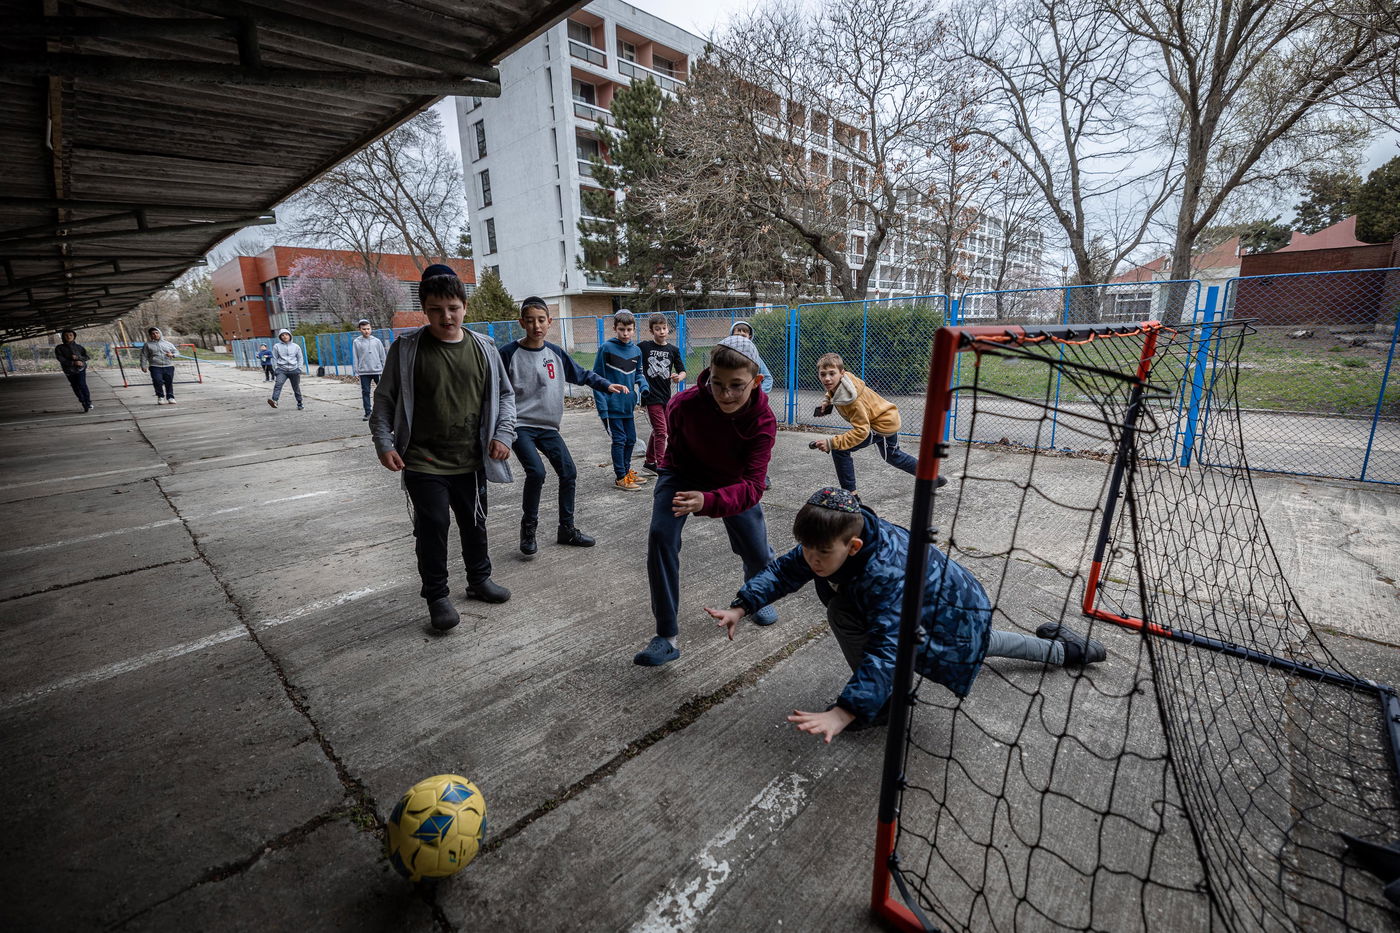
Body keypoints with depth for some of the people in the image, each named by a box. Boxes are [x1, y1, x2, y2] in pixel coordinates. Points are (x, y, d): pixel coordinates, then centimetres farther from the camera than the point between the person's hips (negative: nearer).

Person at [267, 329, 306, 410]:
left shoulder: (296, 346, 7)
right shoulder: (277, 346, 4)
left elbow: (300, 358, 12)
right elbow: (274, 358, 9)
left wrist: (299, 368, 2)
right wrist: (276, 368, -1)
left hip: (294, 370, 1)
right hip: (282, 370, -1)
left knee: (296, 387, 10)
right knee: (278, 384, -24)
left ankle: (300, 403, 26)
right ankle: (274, 401, -37)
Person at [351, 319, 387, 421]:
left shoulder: (377, 341, 5)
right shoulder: (357, 342, 3)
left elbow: (382, 356, 8)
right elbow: (355, 358, 4)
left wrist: (384, 369, 4)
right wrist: (357, 372, -1)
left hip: (377, 370, 0)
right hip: (364, 372, 0)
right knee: (365, 392, 4)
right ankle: (368, 413, 9)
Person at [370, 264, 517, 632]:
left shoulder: (483, 348, 1)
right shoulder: (406, 348, -6)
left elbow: (504, 394, 9)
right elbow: (384, 399, 2)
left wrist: (503, 433, -4)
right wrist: (383, 443, -7)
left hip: (472, 462, 3)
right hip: (423, 463, -3)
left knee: (475, 523, 17)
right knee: (433, 527, 1)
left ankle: (479, 579, 38)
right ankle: (437, 596, 21)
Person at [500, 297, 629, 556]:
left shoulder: (555, 353, 5)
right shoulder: (510, 354, -7)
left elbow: (582, 374, 15)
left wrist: (607, 385, 2)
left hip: (548, 427, 5)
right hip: (520, 426, -5)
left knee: (569, 473, 1)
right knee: (536, 472, -23)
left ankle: (566, 529, 19)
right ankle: (528, 529, 0)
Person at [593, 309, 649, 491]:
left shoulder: (636, 350, 5)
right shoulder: (606, 348, -10)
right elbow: (597, 378, -9)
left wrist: (643, 387, -1)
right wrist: (602, 406, -14)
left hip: (628, 405, 6)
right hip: (612, 406, -6)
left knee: (631, 440, 14)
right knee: (619, 440, 0)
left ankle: (627, 471, 32)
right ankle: (621, 478, 13)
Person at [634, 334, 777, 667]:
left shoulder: (763, 420, -31)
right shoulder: (685, 404, -32)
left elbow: (752, 486, -39)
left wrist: (708, 501, -57)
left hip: (733, 483, 1)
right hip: (683, 475, -1)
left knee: (758, 553, 4)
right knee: (660, 537, -23)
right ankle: (666, 638, -13)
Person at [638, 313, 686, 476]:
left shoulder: (673, 349, 5)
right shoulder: (644, 346, -3)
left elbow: (682, 371, 7)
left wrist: (678, 377, -16)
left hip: (666, 395, 5)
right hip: (651, 394, -5)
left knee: (658, 430, 16)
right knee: (660, 430, -10)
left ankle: (649, 462, 32)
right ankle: (661, 467, -3)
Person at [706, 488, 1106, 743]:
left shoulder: (886, 574, -45)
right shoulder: (831, 541, -22)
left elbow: (886, 649, -49)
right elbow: (785, 570, -14)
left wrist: (843, 712, -56)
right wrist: (742, 607, -25)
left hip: (956, 619, -8)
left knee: (844, 613, -26)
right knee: (980, 644, 38)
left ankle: (884, 703, -5)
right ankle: (1059, 648, 59)